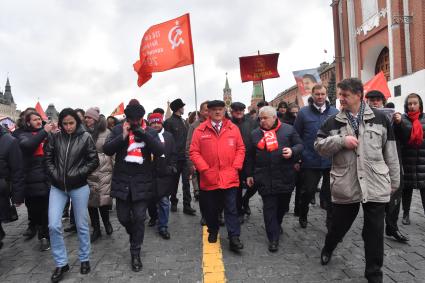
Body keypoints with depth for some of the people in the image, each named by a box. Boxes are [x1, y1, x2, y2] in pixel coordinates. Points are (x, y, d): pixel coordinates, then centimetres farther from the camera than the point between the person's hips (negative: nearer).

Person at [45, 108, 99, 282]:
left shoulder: (85, 137, -6)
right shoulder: (55, 137, 0)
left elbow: (94, 161, -5)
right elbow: (48, 158, 6)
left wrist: (77, 174, -13)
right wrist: (55, 175, -7)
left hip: (79, 187, -2)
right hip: (57, 187, 2)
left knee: (82, 225, 9)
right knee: (54, 226, -3)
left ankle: (84, 259, 28)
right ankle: (61, 263, 16)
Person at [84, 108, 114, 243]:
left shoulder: (106, 133, -3)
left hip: (104, 171, -3)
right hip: (87, 172, 3)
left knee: (103, 200, -2)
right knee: (90, 201, 8)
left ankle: (106, 222, 27)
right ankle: (96, 229, 23)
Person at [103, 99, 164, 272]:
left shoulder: (150, 132, 0)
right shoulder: (118, 130, 2)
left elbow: (160, 151, -14)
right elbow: (106, 150, -7)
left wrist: (143, 133, -23)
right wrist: (123, 136, -18)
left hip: (142, 183, -1)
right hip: (122, 181, 2)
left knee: (139, 218, 1)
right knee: (123, 217, 11)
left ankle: (135, 253, 17)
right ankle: (136, 236, 42)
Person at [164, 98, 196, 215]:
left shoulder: (184, 122, 13)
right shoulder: (169, 122, -5)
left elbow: (187, 138, 12)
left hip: (184, 157, 4)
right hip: (175, 157, -4)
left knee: (186, 181, 0)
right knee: (175, 181, 11)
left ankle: (187, 205, 4)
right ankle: (173, 202, 28)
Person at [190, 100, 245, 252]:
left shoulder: (233, 128, 4)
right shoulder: (200, 130, -1)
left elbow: (240, 149, 6)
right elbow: (194, 152, -2)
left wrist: (236, 166, -4)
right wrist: (204, 169, -10)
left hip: (229, 178, 0)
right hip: (209, 178, 0)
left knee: (231, 209, 3)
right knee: (210, 208, 15)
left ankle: (234, 238, 11)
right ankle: (213, 231, 37)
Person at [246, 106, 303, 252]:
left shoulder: (288, 129, 2)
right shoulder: (255, 134, 8)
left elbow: (299, 145, 7)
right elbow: (251, 156, 13)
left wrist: (292, 151, -15)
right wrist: (249, 174, 13)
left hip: (285, 177, 0)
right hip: (264, 178, 0)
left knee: (283, 205, 15)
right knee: (269, 207, 0)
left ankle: (277, 224, 43)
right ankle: (273, 238, 9)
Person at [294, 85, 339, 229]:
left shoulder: (335, 112, 4)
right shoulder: (303, 112, -1)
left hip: (331, 161, 2)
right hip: (310, 161, -1)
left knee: (331, 193, 10)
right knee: (307, 191, 11)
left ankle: (331, 221, 26)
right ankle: (303, 216, 36)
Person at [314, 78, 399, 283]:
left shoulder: (380, 119, 2)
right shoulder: (333, 121, 3)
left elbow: (390, 153, 7)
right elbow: (319, 145, 1)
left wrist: (394, 180, 9)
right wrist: (341, 140, -14)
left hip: (375, 185, 0)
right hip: (345, 186, 0)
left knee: (374, 231, 8)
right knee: (339, 224, 16)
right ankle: (328, 248, 47)